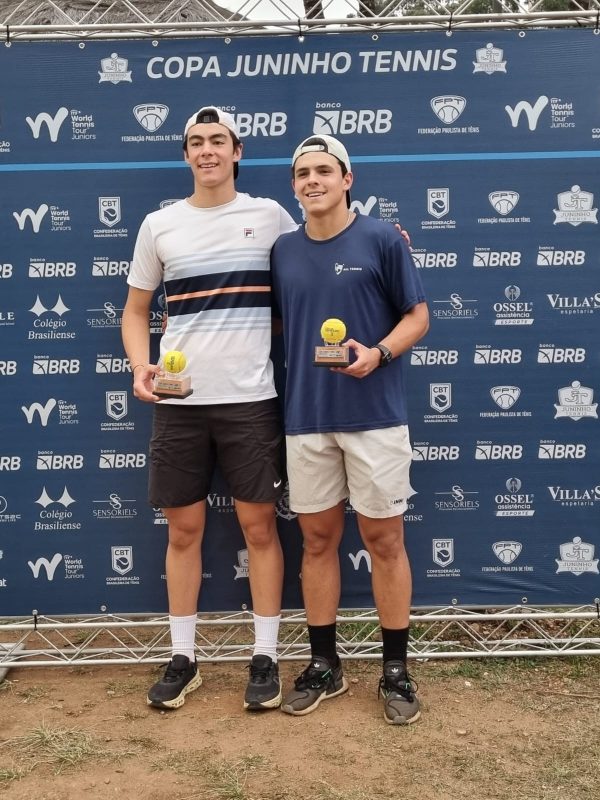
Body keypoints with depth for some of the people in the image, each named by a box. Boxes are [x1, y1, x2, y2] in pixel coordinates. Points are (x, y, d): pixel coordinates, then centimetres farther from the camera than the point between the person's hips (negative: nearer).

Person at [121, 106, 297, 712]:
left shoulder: (270, 216, 4)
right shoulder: (159, 225, 7)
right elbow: (135, 310, 13)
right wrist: (141, 367, -4)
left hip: (250, 398, -1)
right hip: (178, 402, 2)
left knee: (259, 527, 4)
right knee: (183, 529, 8)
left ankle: (265, 657, 18)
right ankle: (182, 659, 22)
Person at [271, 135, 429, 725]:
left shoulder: (381, 240, -3)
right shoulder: (283, 250, 9)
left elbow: (418, 316, -1)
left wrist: (378, 354, -18)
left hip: (374, 414, -3)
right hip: (306, 417, 4)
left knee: (384, 540, 4)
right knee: (317, 539, 10)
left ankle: (396, 670, 19)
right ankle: (324, 665, 24)